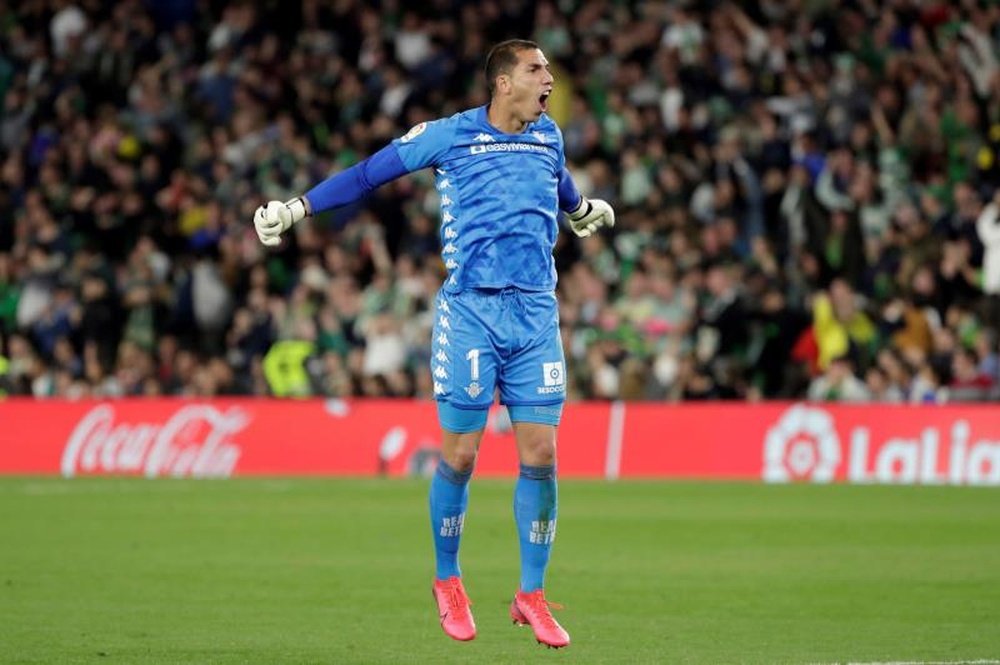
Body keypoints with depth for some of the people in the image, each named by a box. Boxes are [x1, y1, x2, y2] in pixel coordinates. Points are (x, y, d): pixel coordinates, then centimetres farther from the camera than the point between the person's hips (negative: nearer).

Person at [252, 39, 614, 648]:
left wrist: (583, 209, 56)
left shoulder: (548, 136, 12)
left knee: (540, 454, -2)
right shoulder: (449, 136, -1)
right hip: (470, 311, -4)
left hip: (536, 313, 4)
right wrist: (296, 208, 4)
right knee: (460, 455, -1)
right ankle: (447, 582, 19)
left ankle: (532, 595, 8)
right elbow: (369, 173, 5)